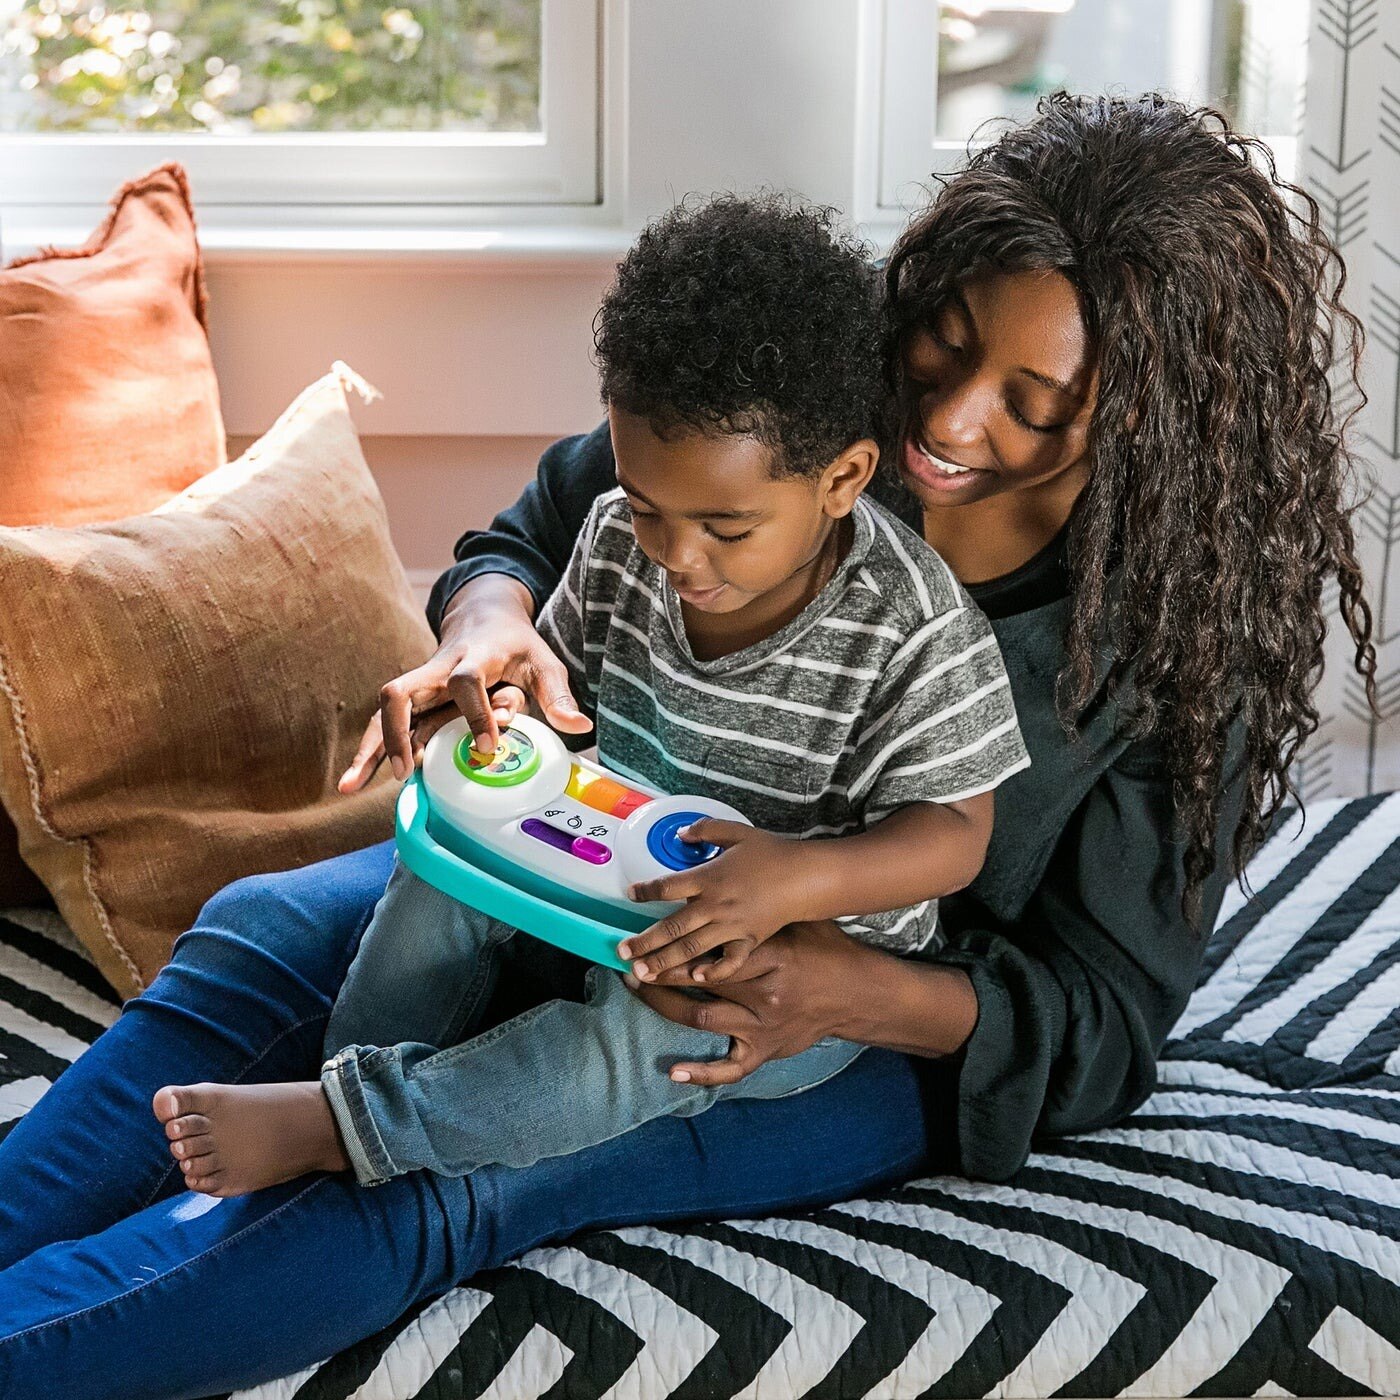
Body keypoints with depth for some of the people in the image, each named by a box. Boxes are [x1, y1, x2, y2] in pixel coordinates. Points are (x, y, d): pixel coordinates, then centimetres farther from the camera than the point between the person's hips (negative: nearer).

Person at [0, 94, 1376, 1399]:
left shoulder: (1185, 642, -20)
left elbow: (1105, 1025, -15)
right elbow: (529, 537, 0)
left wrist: (849, 994, -35)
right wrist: (488, 626, -26)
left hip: (887, 1026, -5)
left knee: (451, 1173, -29)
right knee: (265, 931, -17)